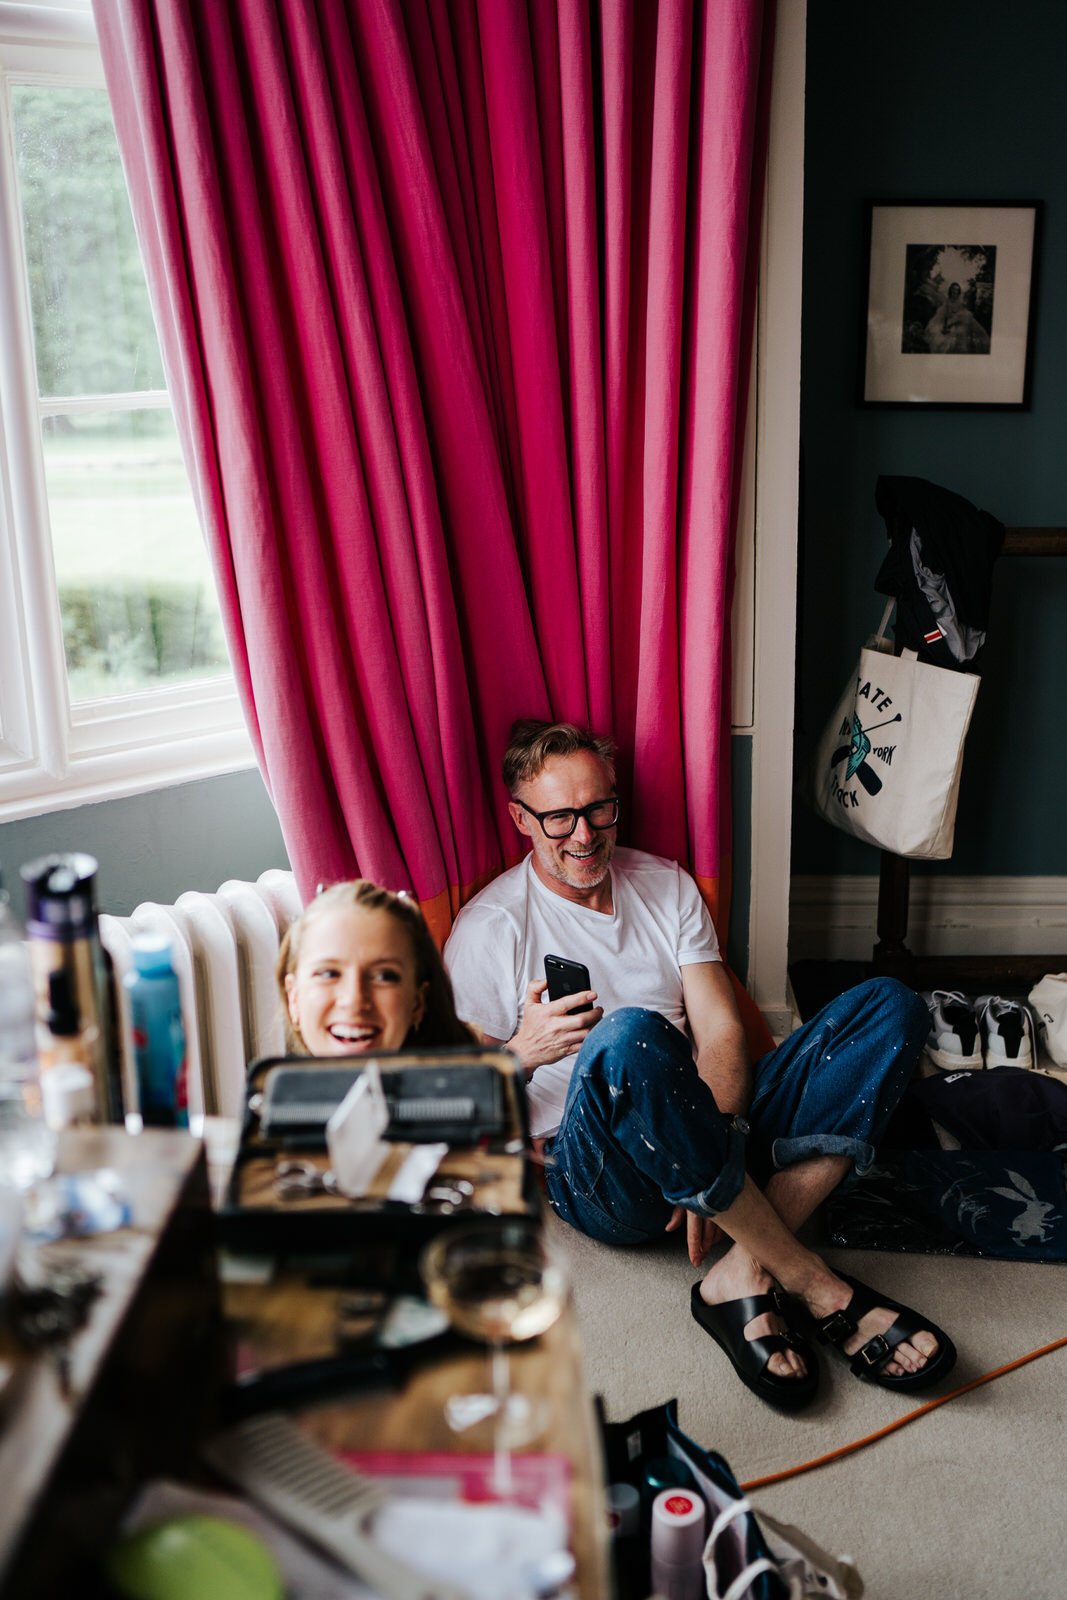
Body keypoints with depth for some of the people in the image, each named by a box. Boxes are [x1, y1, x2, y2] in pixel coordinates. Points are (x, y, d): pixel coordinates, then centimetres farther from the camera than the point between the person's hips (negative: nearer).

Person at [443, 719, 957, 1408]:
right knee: (629, 1035, -40)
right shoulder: (488, 929, 0)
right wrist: (520, 1054, -23)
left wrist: (718, 1146, -15)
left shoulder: (667, 885, 13)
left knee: (891, 1004, -12)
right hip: (597, 1176, -5)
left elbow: (721, 1028, 3)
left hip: (719, 1133, 6)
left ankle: (745, 1273, -27)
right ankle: (809, 1279, -26)